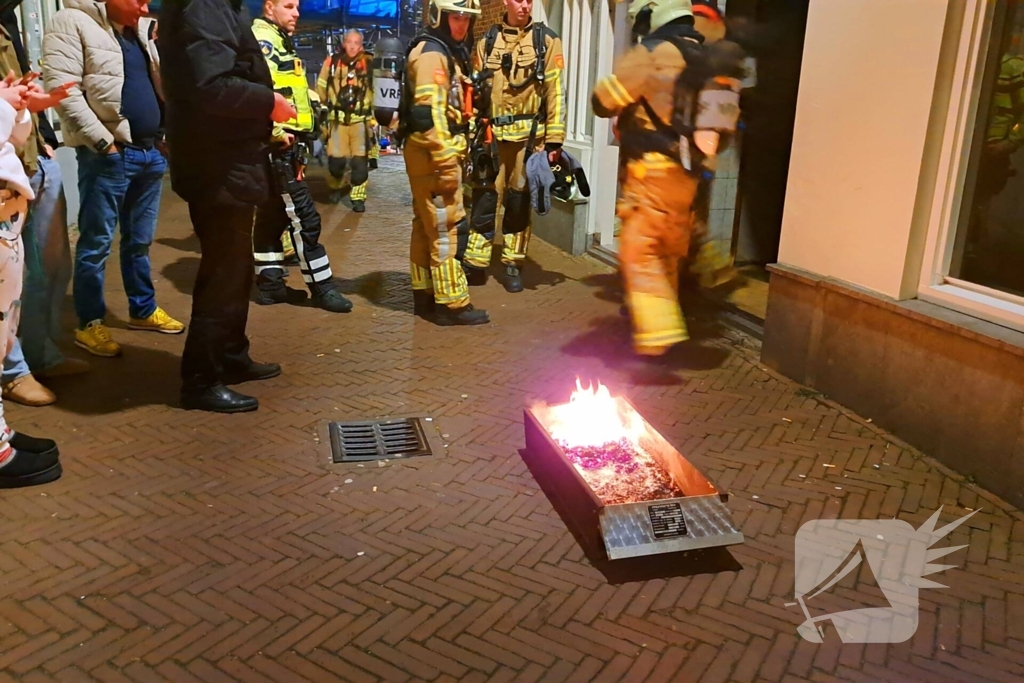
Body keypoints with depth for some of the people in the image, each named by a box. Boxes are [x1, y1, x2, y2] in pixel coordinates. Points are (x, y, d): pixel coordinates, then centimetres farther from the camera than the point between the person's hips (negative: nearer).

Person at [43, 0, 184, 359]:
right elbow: (62, 89, -14)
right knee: (97, 242, 1)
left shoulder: (142, 30, 17)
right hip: (108, 154, -7)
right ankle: (90, 324, 11)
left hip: (151, 150, 7)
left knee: (140, 240, 16)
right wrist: (102, 140, -16)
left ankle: (143, 309, 28)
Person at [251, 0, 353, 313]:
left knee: (273, 213, 12)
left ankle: (269, 282, 19)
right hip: (278, 144, -10)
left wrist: (302, 134, 22)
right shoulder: (261, 41, -10)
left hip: (287, 142, 10)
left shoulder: (279, 42, 22)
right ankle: (322, 286, -2)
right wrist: (275, 131, -23)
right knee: (303, 216, -8)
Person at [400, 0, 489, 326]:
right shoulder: (432, 54, -13)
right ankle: (452, 304, -3)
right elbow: (429, 113, -23)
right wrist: (446, 162, -26)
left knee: (426, 226, 14)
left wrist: (451, 154, 24)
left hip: (434, 152, 11)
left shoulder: (448, 53, 20)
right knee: (445, 228, -8)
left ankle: (425, 294, 22)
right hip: (432, 153, -11)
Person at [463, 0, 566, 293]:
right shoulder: (487, 41, 10)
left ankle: (512, 265, 15)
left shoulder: (547, 40, 3)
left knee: (520, 199, 6)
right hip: (492, 134, 1)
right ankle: (475, 264, 9)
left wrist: (554, 138, -7)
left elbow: (556, 91, -2)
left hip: (529, 134, -1)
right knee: (485, 197, 1)